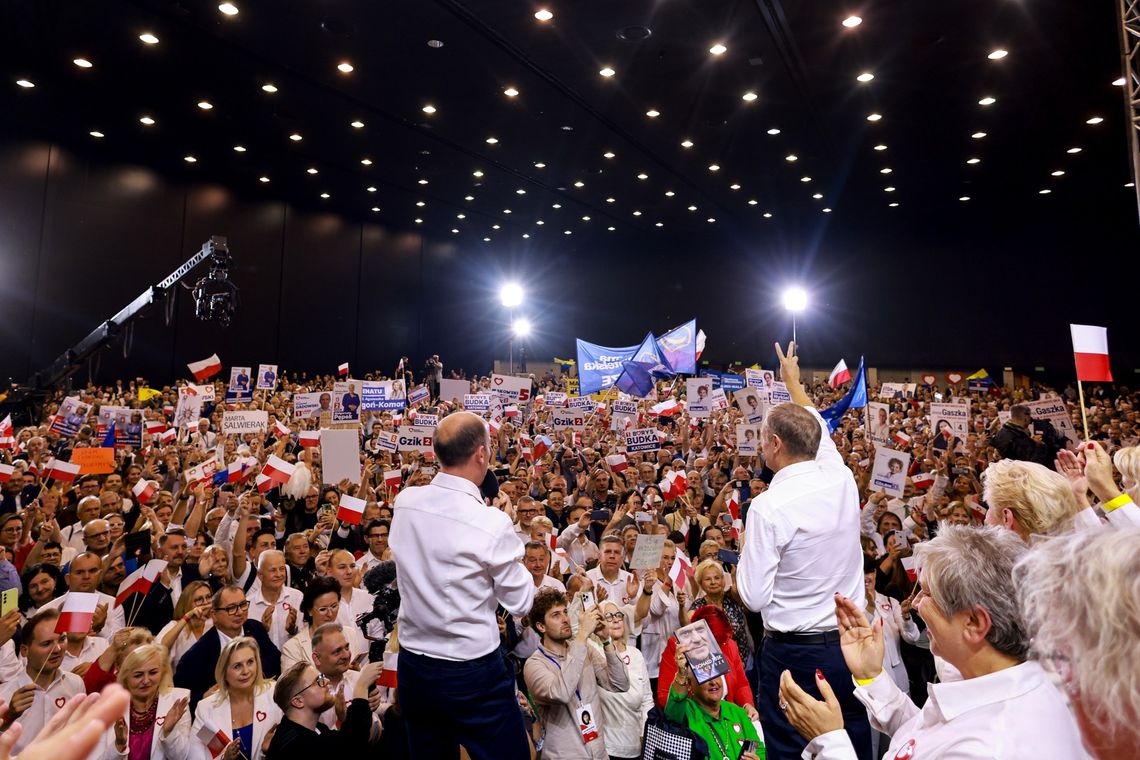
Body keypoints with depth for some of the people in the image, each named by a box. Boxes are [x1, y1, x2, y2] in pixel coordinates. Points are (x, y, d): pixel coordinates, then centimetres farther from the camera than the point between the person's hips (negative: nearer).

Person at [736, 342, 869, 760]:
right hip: (851, 643, 6)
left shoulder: (769, 507, -21)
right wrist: (793, 381, 31)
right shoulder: (842, 479, -5)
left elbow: (753, 597, -16)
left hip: (793, 651, -5)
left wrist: (746, 549, 1)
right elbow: (817, 430, 17)